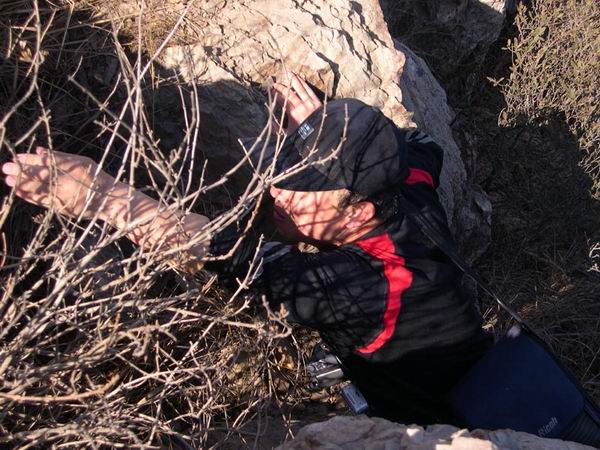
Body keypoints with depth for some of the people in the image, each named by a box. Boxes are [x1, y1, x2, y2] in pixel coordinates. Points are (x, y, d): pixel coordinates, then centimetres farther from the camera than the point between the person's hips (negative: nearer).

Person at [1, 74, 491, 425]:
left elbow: (226, 250, -44)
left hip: (443, 429, -8)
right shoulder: (415, 204, -18)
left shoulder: (358, 286, -41)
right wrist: (323, 123, -3)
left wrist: (97, 192, -47)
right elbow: (420, 147, 5)